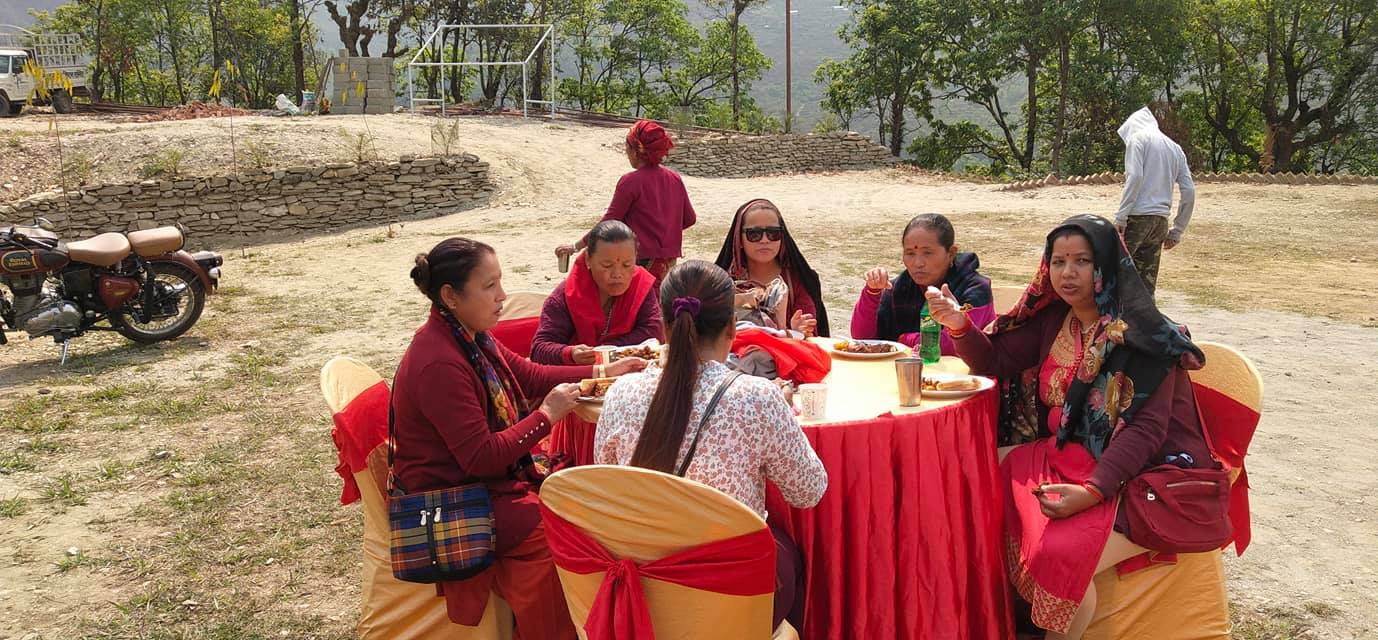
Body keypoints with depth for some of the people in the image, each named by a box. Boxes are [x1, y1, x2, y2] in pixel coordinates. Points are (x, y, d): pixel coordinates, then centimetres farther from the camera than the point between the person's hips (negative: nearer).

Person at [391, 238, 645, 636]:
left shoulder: (468, 337, 3)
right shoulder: (439, 364, -28)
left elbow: (532, 376, 13)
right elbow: (480, 457, -27)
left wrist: (604, 372, 7)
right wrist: (547, 416, -20)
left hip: (489, 477, 10)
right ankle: (557, 631, 3)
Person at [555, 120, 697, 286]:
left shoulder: (631, 182, -13)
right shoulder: (674, 178, 3)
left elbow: (608, 223, -10)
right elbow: (690, 219, 10)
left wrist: (575, 247, -2)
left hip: (643, 260, -6)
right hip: (670, 258, 6)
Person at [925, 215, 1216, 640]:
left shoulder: (1141, 332, -14)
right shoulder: (1053, 319, 7)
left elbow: (1147, 427, -19)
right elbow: (995, 361, 14)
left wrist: (1092, 491, -30)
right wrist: (959, 325, -7)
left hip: (1135, 474, -7)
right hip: (1065, 457, 7)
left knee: (1061, 554, -29)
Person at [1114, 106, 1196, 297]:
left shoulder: (1137, 138, 2)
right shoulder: (1175, 148, 21)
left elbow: (1135, 176, -14)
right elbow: (1189, 191, 15)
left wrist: (1121, 217, -15)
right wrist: (1177, 231, 18)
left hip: (1137, 216, -7)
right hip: (1160, 221, 7)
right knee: (1146, 283, 7)